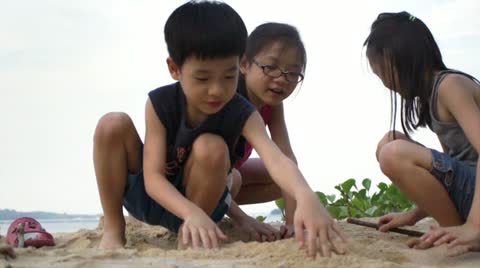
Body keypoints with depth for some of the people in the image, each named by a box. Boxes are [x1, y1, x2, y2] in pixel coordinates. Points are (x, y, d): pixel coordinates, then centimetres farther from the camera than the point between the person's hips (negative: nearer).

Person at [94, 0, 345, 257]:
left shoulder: (242, 115, -24)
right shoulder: (160, 104, -23)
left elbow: (276, 159, -44)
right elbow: (153, 177, -28)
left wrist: (306, 197, -68)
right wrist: (192, 213, -49)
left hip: (199, 200, 0)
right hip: (149, 194, 1)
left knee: (211, 148, -32)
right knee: (114, 125, -26)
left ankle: (187, 237, -14)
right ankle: (113, 229, -13)